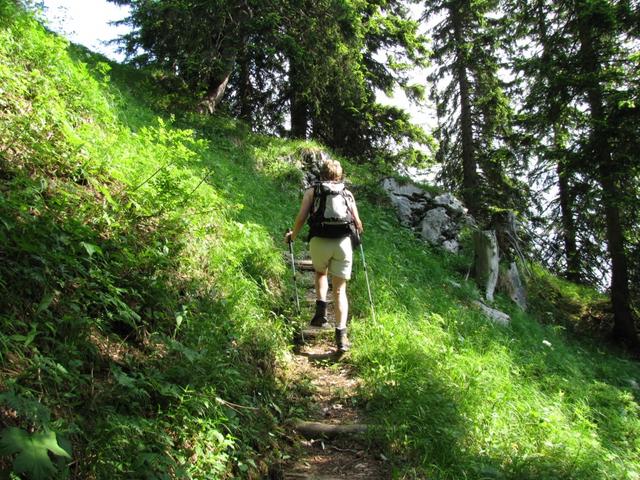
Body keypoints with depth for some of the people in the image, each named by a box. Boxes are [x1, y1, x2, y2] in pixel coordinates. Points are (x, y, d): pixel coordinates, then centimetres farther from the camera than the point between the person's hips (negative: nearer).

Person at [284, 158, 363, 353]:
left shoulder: (312, 191, 11)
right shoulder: (348, 194, 17)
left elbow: (301, 218, 0)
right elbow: (358, 224, 13)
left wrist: (292, 235, 18)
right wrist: (356, 235, 35)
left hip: (319, 241, -1)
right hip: (343, 242, 1)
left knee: (321, 273, 30)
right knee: (340, 290, 6)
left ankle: (321, 310, 12)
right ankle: (341, 334, -5)